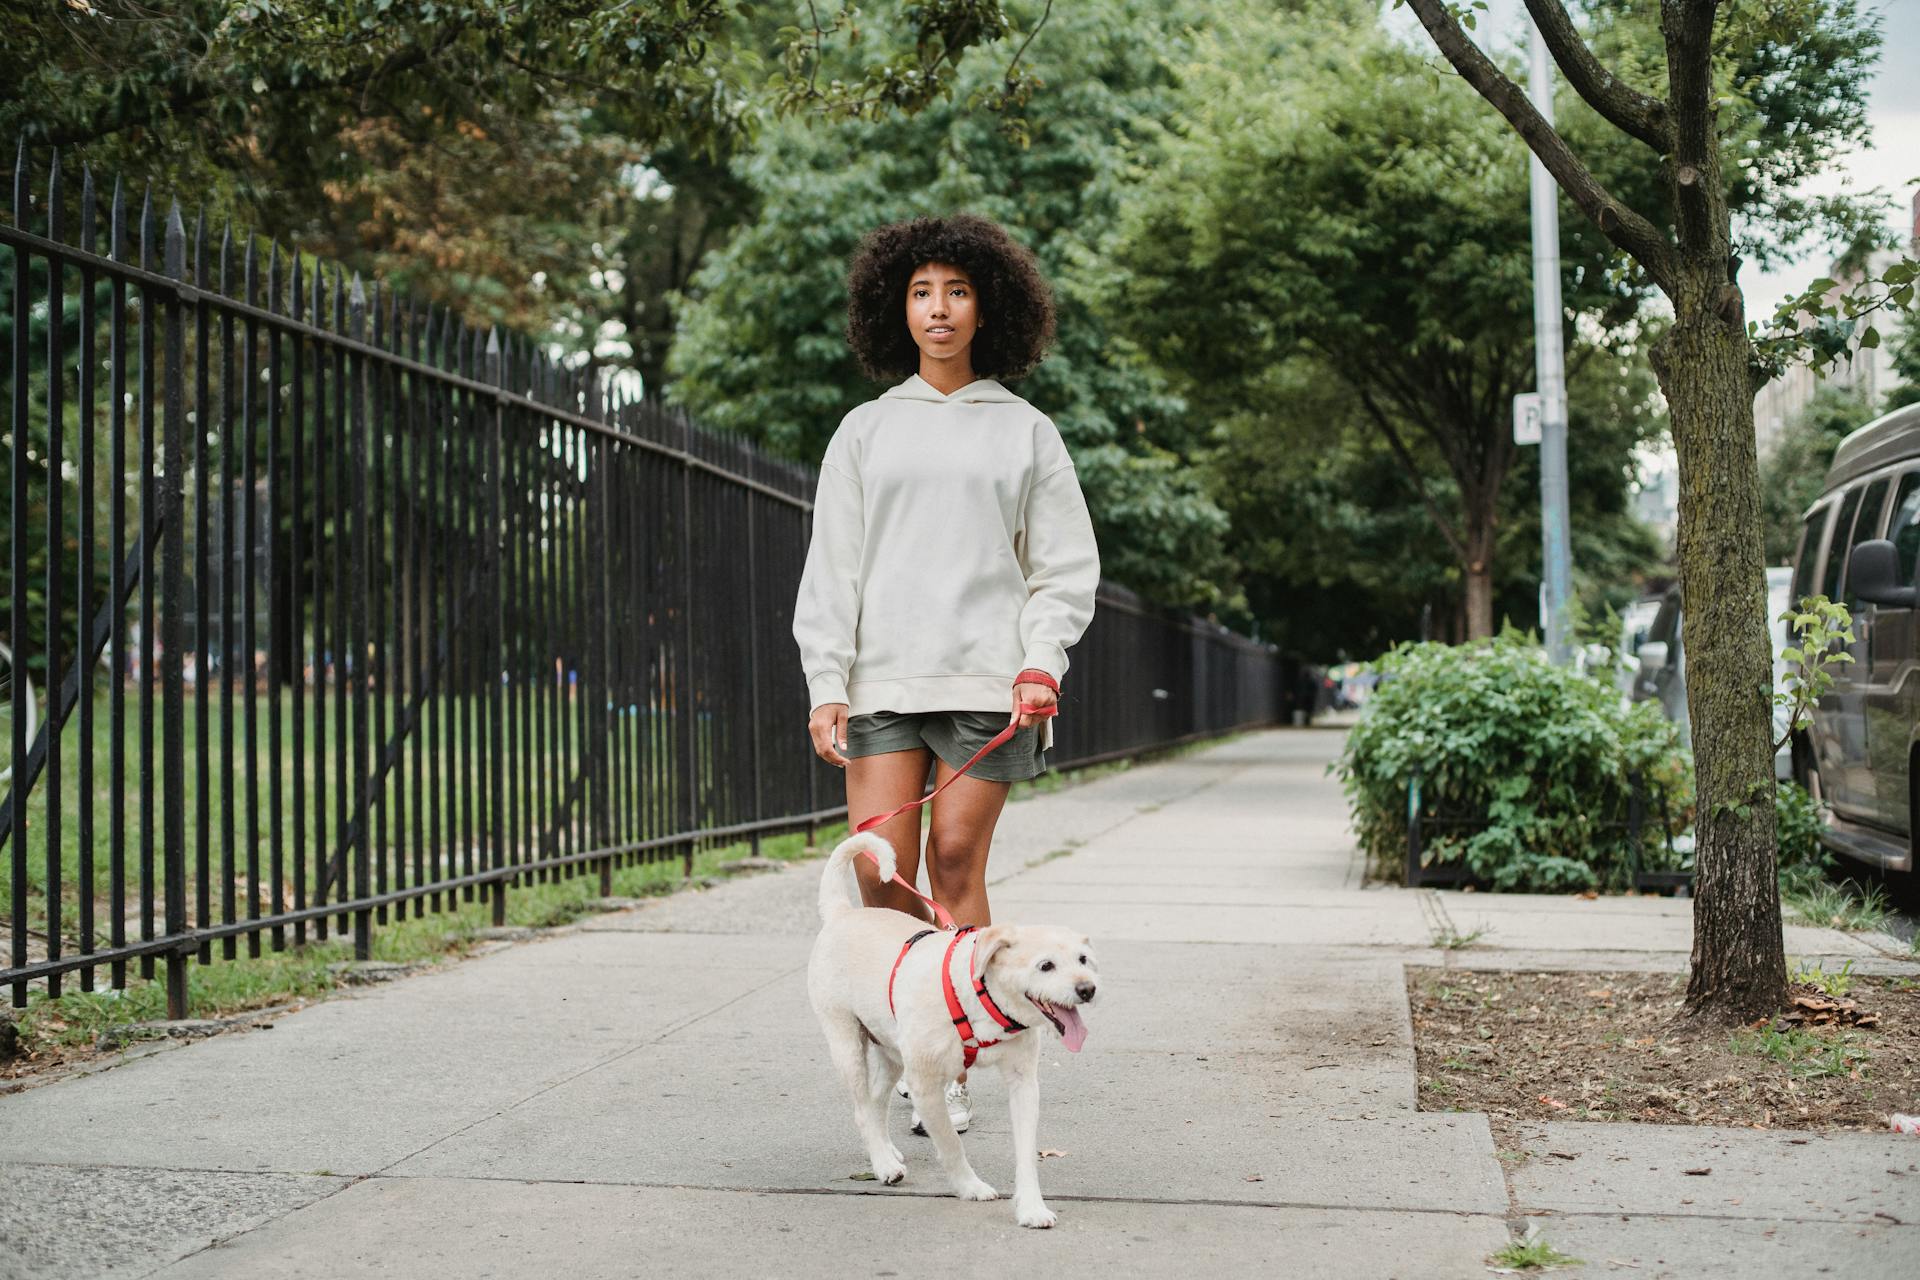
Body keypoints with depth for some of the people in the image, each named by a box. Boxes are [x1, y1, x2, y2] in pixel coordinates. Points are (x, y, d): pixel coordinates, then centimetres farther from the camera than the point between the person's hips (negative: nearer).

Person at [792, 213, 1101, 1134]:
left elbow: (1066, 565, 9)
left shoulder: (1026, 433, 10)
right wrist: (826, 684, -1)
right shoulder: (865, 431, 13)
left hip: (985, 680, -1)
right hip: (882, 680, 1)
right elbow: (831, 567, 9)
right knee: (879, 876, -6)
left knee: (956, 869, -2)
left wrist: (1042, 661, -6)